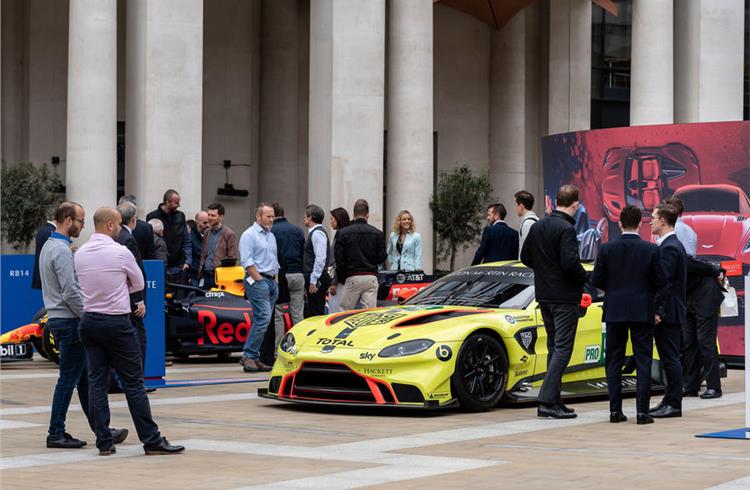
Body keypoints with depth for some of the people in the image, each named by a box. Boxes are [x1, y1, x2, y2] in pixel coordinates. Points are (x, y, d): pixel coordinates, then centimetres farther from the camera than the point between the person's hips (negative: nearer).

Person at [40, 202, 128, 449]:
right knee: (69, 378, -4)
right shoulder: (62, 250, -17)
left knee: (83, 377, 11)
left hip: (58, 318, 10)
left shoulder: (49, 246, 15)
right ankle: (56, 433, 1)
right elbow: (70, 292, -22)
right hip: (69, 320, -10)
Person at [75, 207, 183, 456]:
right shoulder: (120, 252, -11)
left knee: (96, 382, 7)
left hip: (90, 321, 6)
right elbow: (139, 283, 3)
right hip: (117, 322, -6)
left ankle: (103, 442, 6)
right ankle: (151, 440, 0)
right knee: (133, 383, -3)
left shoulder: (80, 254, 5)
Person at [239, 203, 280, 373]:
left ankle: (254, 358, 7)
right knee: (263, 317, -18)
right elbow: (247, 261, -13)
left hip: (271, 281, 8)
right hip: (257, 281, -8)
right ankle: (248, 355, -16)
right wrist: (259, 279, -15)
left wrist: (276, 280, 15)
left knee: (262, 320, 5)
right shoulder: (249, 235, -5)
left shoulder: (271, 236, 21)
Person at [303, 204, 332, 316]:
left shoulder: (317, 233, -13)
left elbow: (320, 258, -21)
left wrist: (313, 281, -22)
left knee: (316, 313, -9)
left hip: (316, 281, -10)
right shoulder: (313, 232, 17)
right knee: (313, 312, 12)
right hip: (313, 279, 10)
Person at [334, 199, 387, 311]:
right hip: (371, 277, 2)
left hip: (352, 278, -2)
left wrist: (341, 279, 8)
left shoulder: (342, 233, -1)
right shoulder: (377, 233, 3)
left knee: (344, 312, 5)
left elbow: (339, 260, -2)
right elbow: (381, 258, 3)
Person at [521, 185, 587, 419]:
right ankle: (547, 401, -13)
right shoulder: (566, 229, -17)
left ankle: (553, 400, 17)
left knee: (554, 347, 16)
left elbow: (525, 257, 14)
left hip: (544, 295, 8)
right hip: (564, 296, -8)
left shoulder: (537, 226, 8)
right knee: (562, 349, -6)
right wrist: (584, 277, -7)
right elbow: (570, 263, -24)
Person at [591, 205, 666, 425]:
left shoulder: (607, 248, -5)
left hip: (615, 310, 1)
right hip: (642, 311, -1)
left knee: (614, 362, 9)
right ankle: (642, 412, -3)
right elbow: (660, 282, -4)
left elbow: (596, 280, -2)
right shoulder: (651, 250, -7)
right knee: (643, 361, 3)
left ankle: (615, 410, 7)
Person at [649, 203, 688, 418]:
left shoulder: (669, 248, -16)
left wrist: (658, 312, -21)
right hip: (669, 313, 10)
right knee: (669, 358, 13)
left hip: (667, 313, -10)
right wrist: (658, 310, 18)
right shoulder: (673, 245, 15)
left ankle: (673, 404, -2)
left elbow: (665, 283, -21)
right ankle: (670, 401, 19)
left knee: (670, 358, -5)